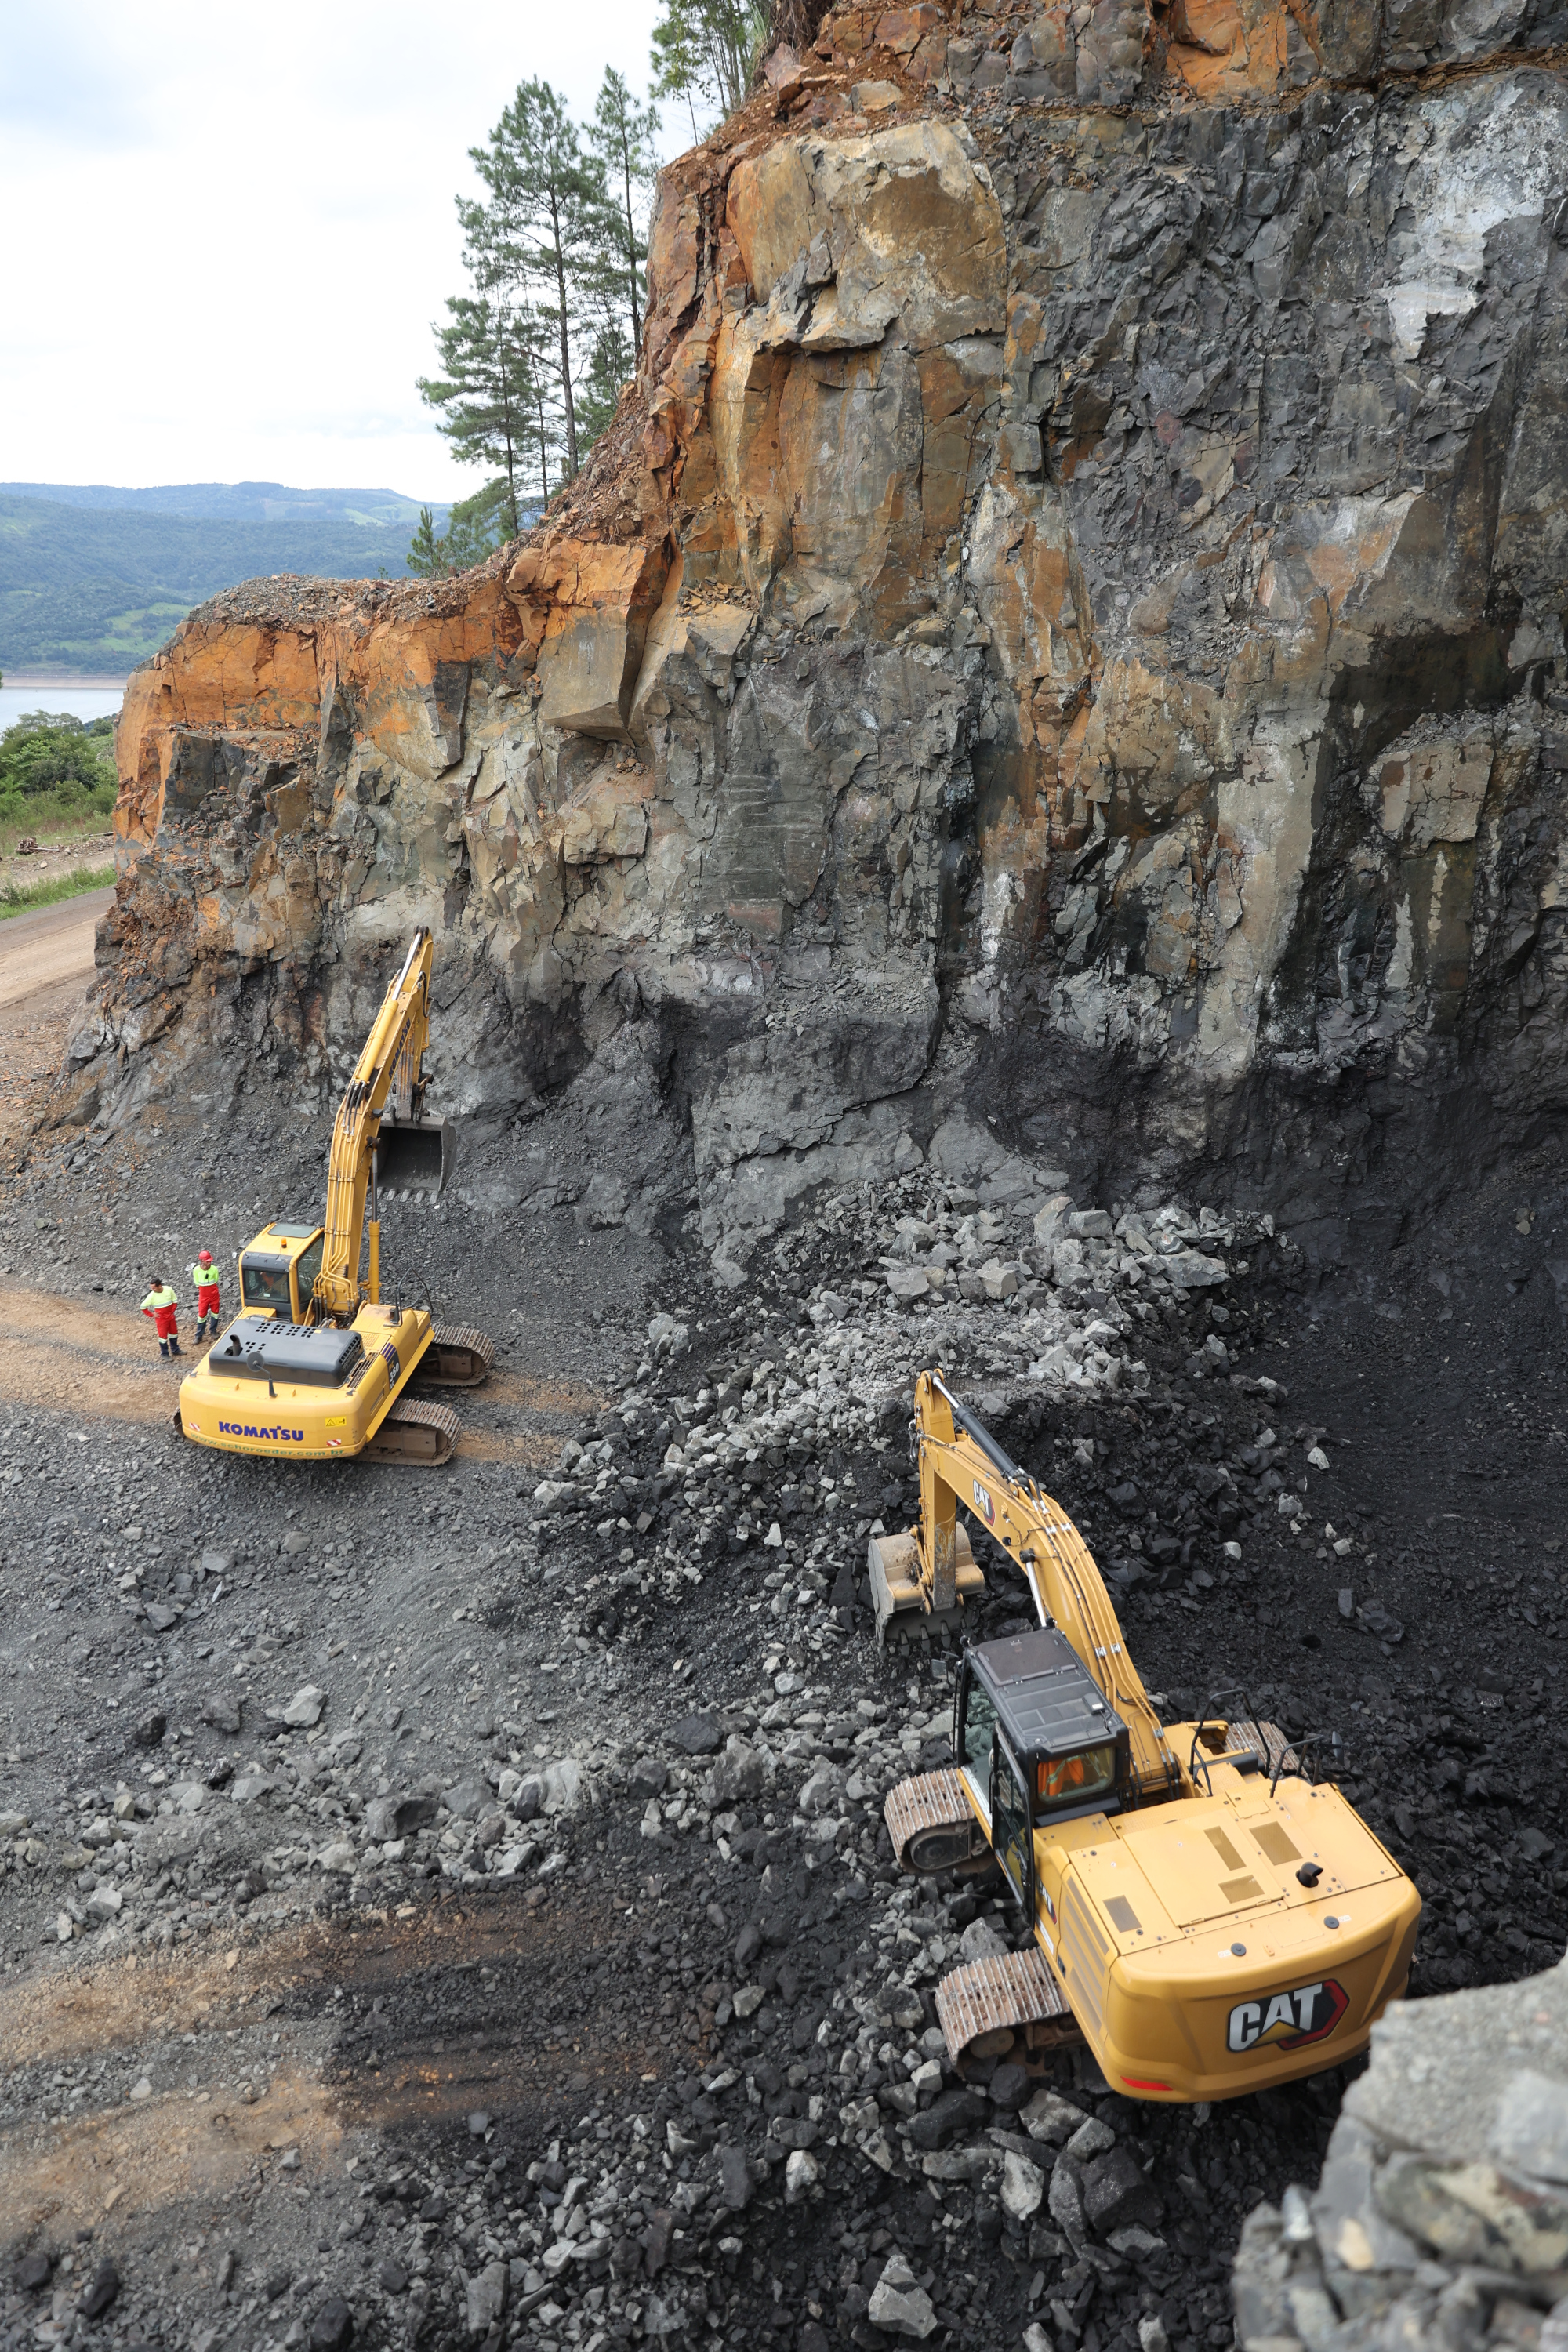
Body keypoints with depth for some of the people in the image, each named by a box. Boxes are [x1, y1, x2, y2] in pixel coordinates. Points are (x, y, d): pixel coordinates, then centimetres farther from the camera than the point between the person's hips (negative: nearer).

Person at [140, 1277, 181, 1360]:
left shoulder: (169, 1289, -14)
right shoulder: (152, 1296, -20)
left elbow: (175, 1301, 1)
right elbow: (143, 1307, -10)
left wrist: (172, 1311, -5)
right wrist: (151, 1315, -11)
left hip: (171, 1316, 4)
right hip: (161, 1318, -4)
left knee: (174, 1333, 18)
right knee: (163, 1335, 3)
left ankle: (175, 1350, 37)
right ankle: (165, 1354, 18)